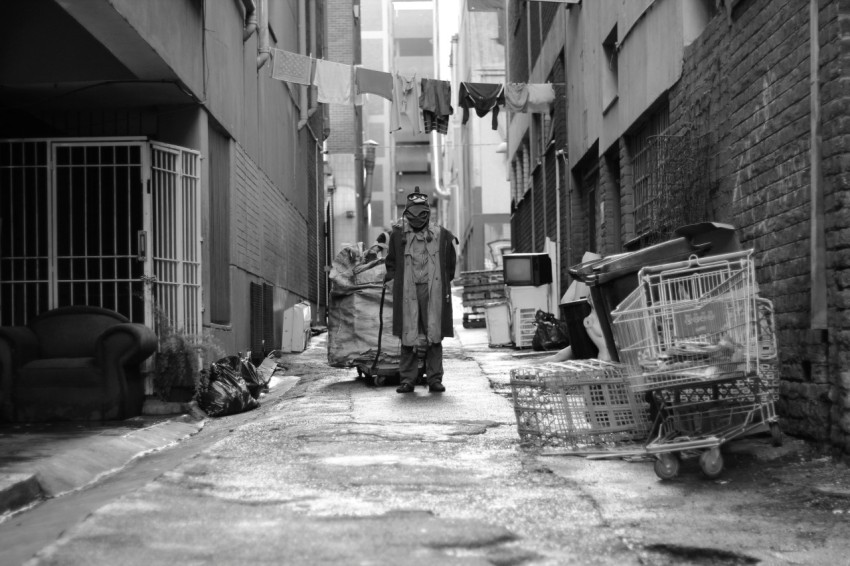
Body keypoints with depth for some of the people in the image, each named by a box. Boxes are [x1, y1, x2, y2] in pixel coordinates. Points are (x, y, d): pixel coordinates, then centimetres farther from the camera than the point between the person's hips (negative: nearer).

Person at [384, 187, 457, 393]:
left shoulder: (441, 235, 5)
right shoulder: (398, 234, 5)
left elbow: (450, 262, 14)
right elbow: (391, 261, 16)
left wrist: (444, 284, 9)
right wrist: (393, 277, 3)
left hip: (433, 291, 0)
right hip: (407, 292, 0)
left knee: (434, 334, 1)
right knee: (408, 335, 1)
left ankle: (435, 379, 7)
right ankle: (407, 379, 7)